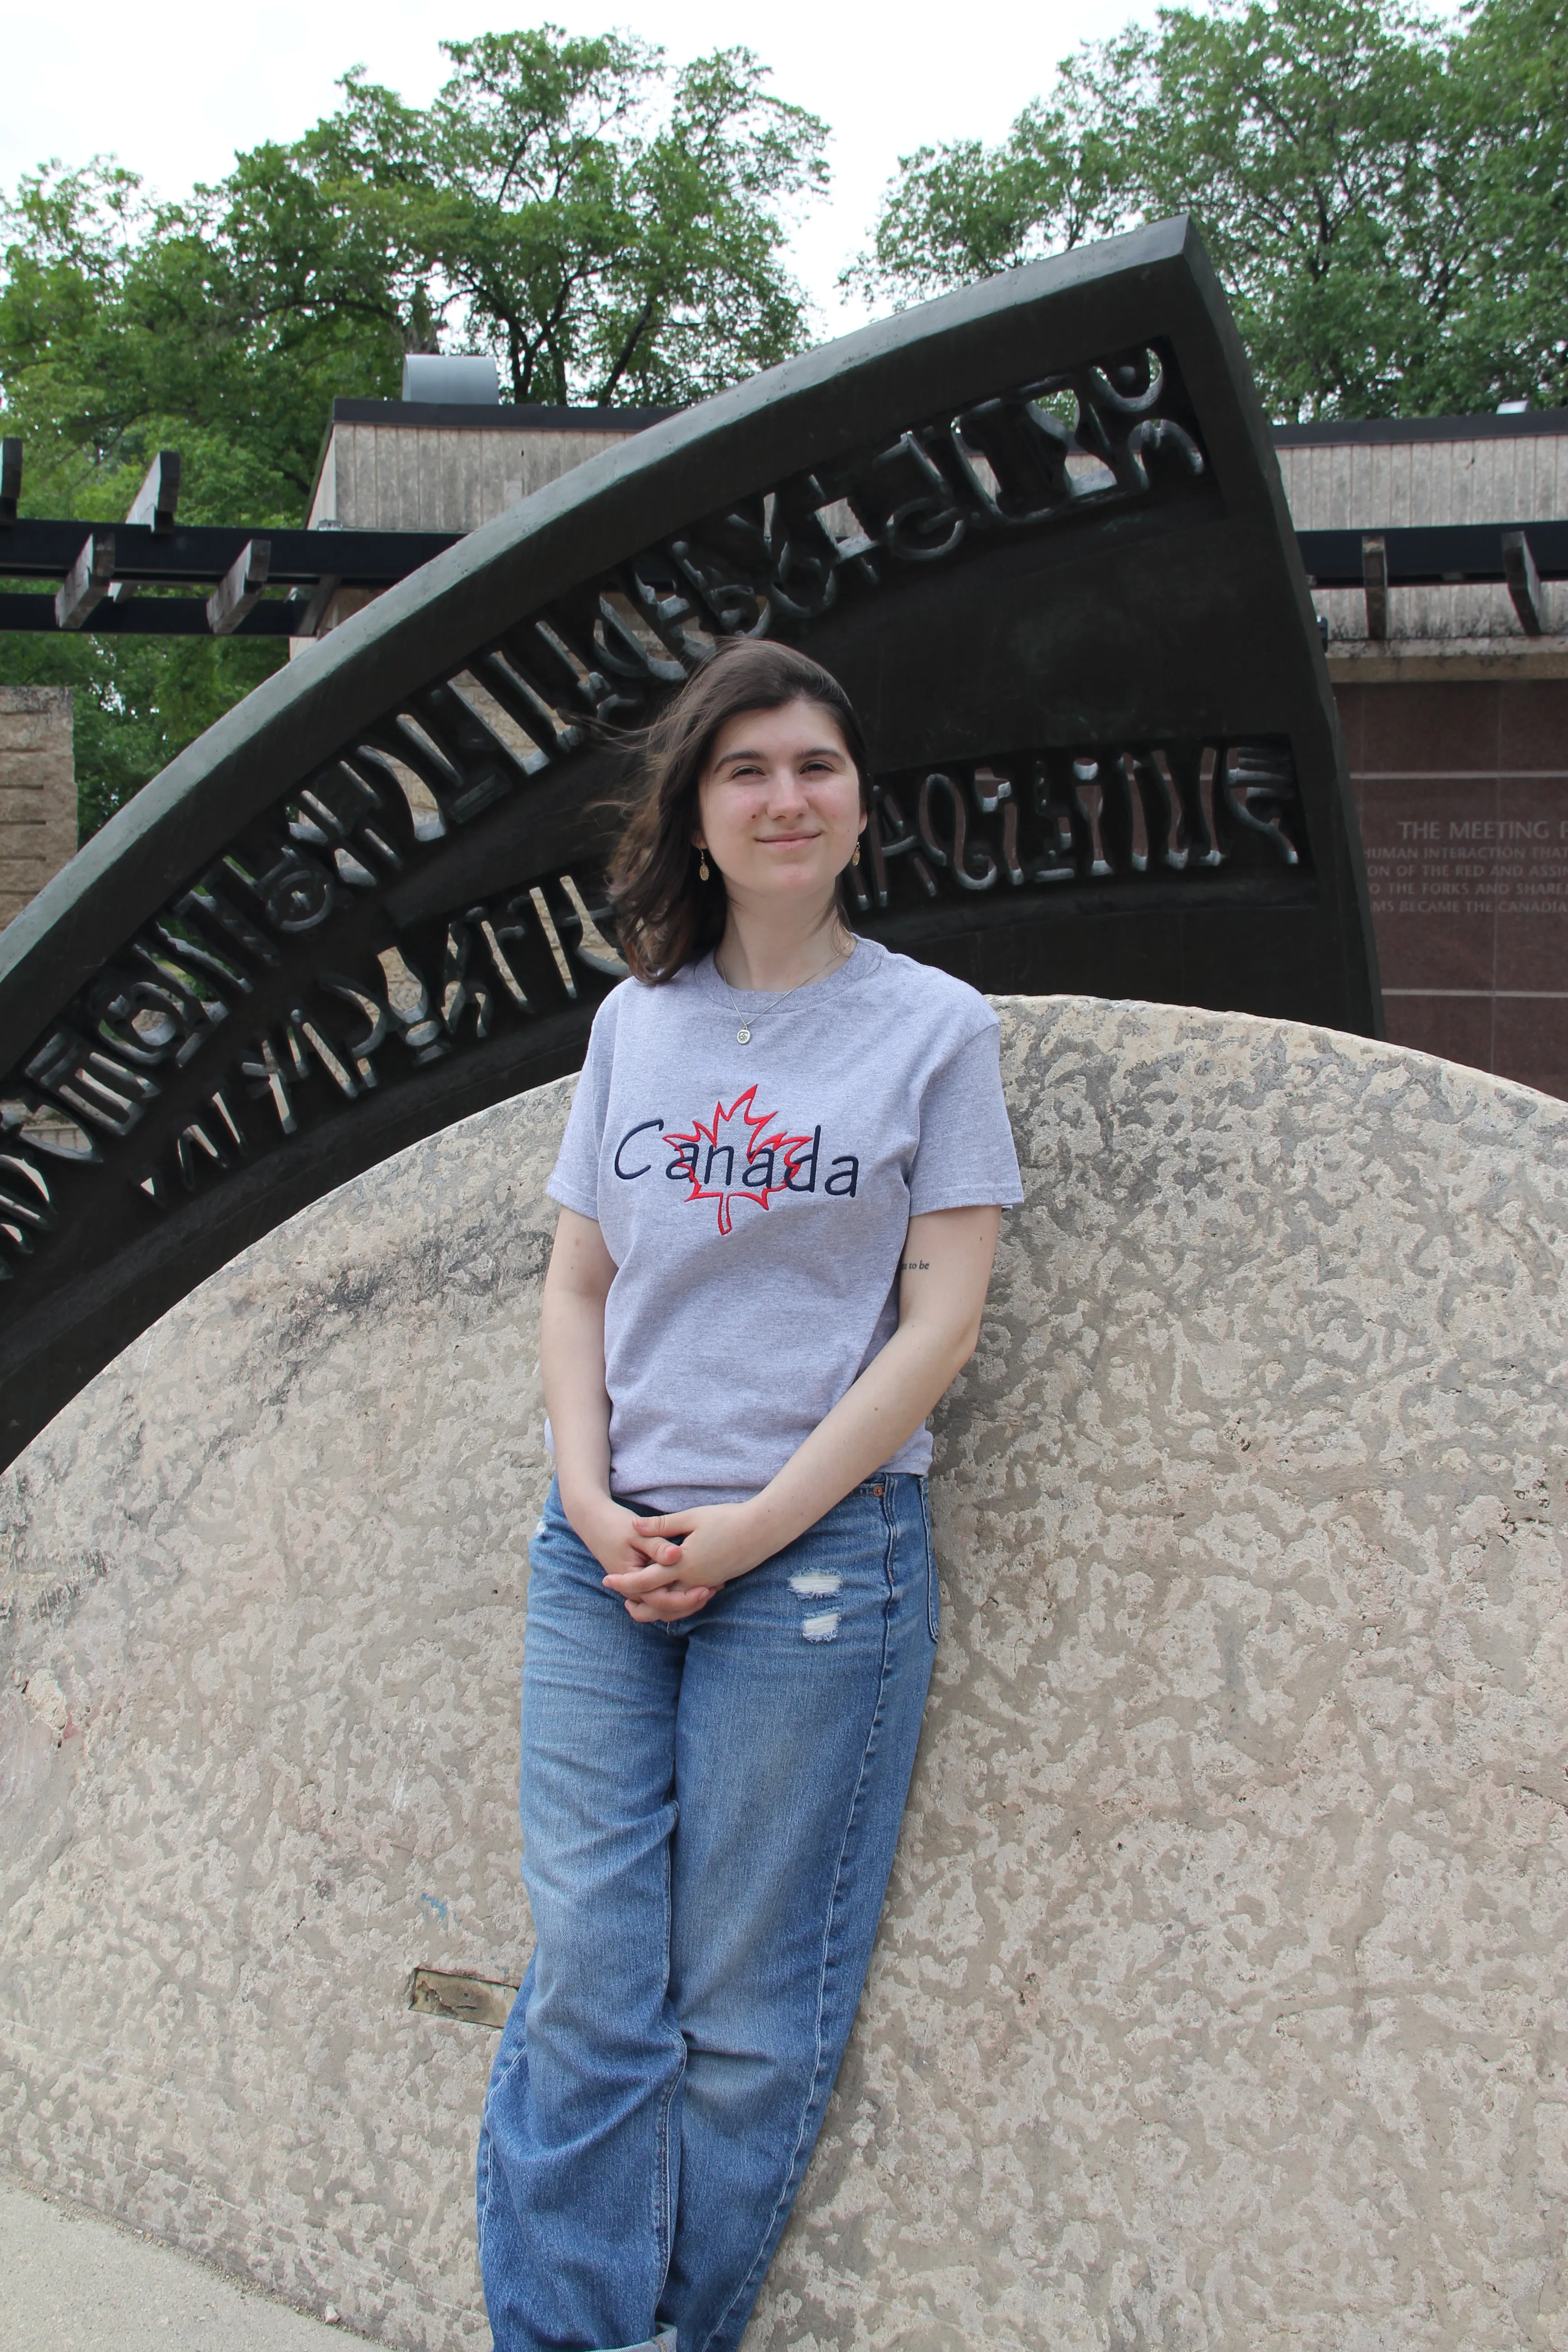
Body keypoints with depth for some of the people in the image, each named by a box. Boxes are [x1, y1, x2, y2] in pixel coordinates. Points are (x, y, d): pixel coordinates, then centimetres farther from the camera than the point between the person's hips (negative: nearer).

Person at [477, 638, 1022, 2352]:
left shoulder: (935, 1027, 1)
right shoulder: (635, 1020, 11)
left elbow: (938, 1322, -5)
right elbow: (575, 1285, 11)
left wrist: (752, 1530, -11)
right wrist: (594, 1503, -4)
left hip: (819, 1556, -3)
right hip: (604, 1551, 3)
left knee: (744, 2012, 4)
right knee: (584, 1984, 2)